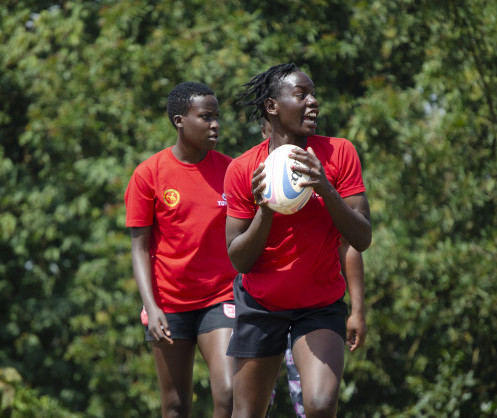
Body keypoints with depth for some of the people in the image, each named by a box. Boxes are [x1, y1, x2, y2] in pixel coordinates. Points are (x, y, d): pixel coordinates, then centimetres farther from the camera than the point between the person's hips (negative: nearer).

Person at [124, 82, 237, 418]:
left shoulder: (229, 170, 2)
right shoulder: (149, 174, -3)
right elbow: (140, 247, -1)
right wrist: (151, 307, -11)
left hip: (221, 300, 1)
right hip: (170, 305, -1)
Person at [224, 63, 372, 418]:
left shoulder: (339, 153, -8)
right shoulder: (243, 170, -9)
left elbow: (362, 239, -12)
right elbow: (239, 261, -8)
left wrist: (326, 190, -27)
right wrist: (265, 211, -25)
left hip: (322, 305, 0)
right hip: (260, 305, 0)